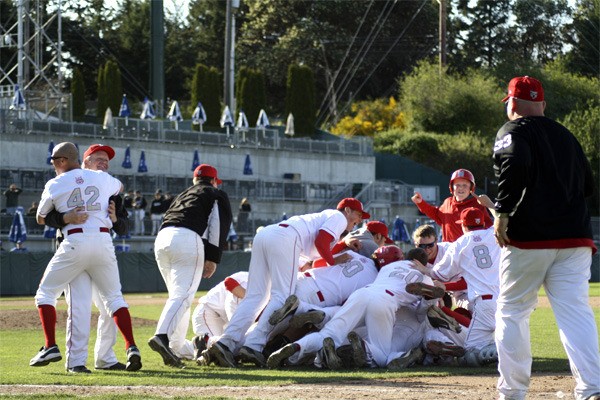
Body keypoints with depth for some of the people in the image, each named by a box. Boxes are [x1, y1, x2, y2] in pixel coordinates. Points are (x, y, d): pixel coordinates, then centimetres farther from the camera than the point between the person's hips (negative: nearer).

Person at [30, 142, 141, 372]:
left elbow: (40, 219, 18)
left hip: (75, 242, -3)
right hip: (104, 240, 3)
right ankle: (131, 348, -7)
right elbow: (119, 188, 38)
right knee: (114, 297, 11)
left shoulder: (55, 185, 5)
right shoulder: (102, 178, 14)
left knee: (46, 293, 11)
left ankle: (50, 347, -2)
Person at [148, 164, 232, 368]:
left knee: (177, 295, 17)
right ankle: (162, 336, -37)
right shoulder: (217, 195, 18)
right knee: (183, 296, -16)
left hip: (162, 238, 6)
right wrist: (213, 258, -1)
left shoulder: (183, 195, 35)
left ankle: (174, 348, 10)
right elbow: (218, 226, 3)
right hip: (187, 239, -6)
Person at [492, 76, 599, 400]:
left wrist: (502, 212, -19)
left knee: (511, 312, 8)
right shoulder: (565, 136, 20)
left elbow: (515, 165, -20)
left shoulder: (512, 131, 0)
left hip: (527, 238, -4)